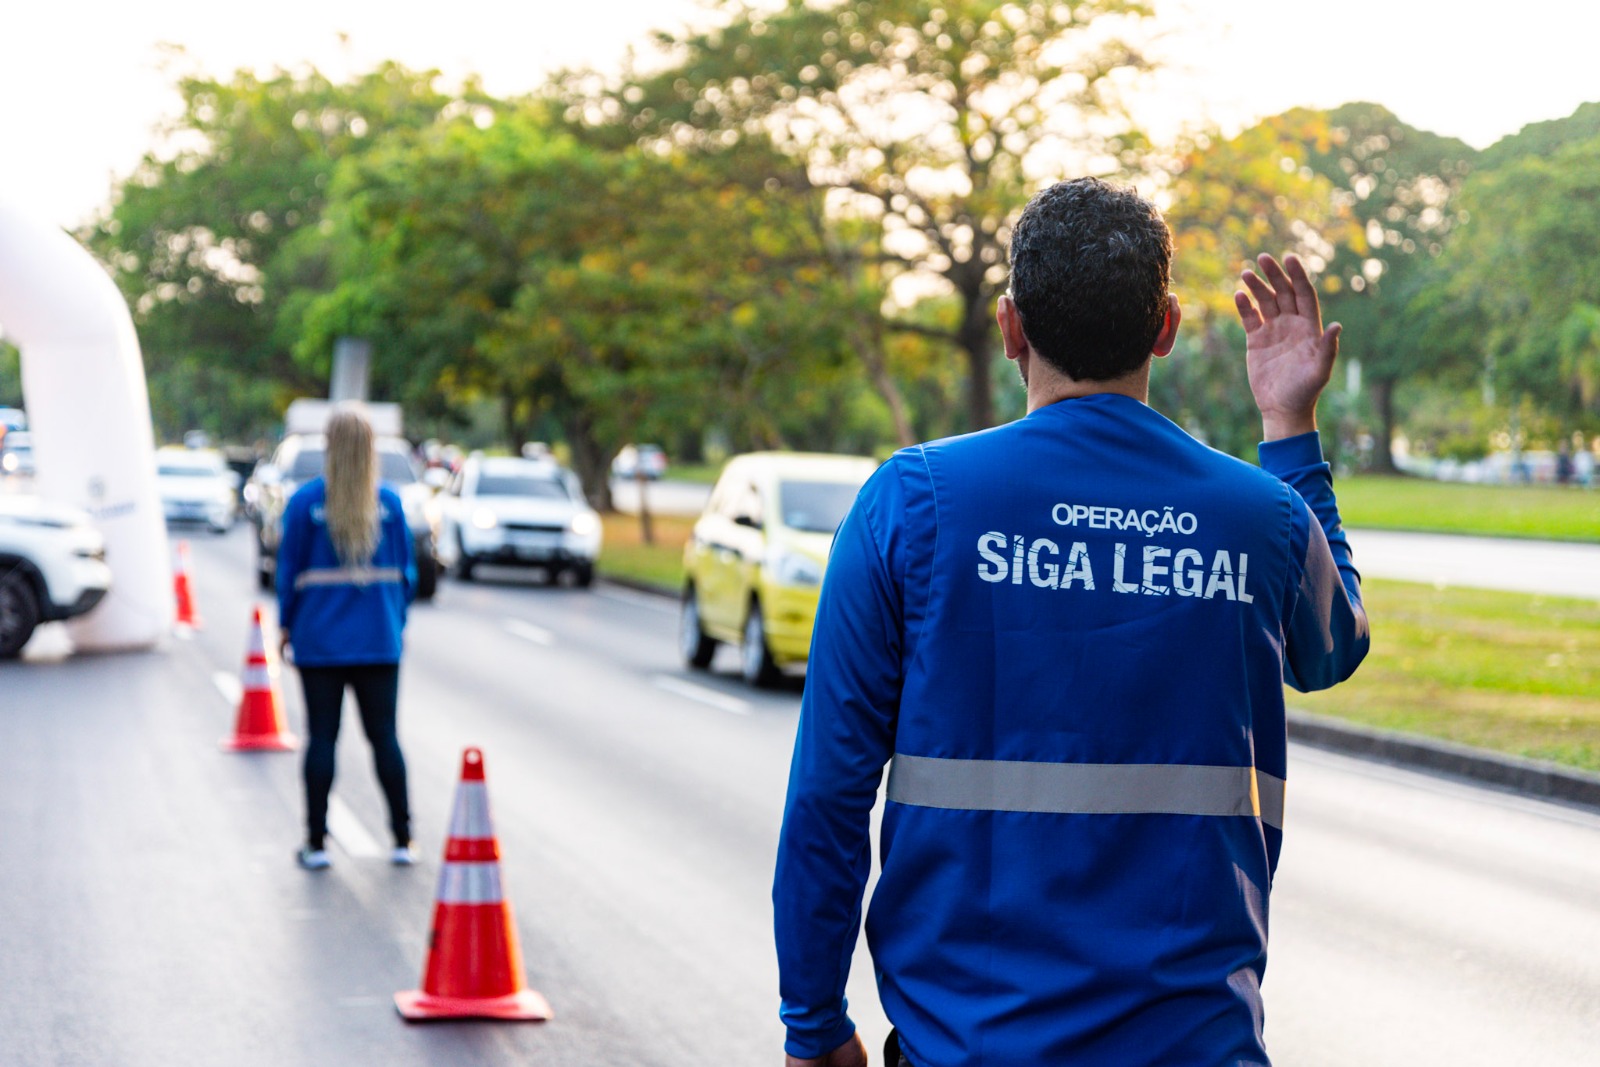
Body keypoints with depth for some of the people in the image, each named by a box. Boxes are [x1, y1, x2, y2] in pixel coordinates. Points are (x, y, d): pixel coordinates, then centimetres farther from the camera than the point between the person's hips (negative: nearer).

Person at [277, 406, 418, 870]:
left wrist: (286, 626, 8)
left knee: (321, 738, 4)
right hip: (379, 640, 2)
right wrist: (397, 622, 16)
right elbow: (406, 571, 4)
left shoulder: (305, 501, -6)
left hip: (319, 640, -1)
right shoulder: (389, 502, 0)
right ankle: (402, 839, 9)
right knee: (384, 736, 8)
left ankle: (316, 842, 7)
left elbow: (289, 570, -2)